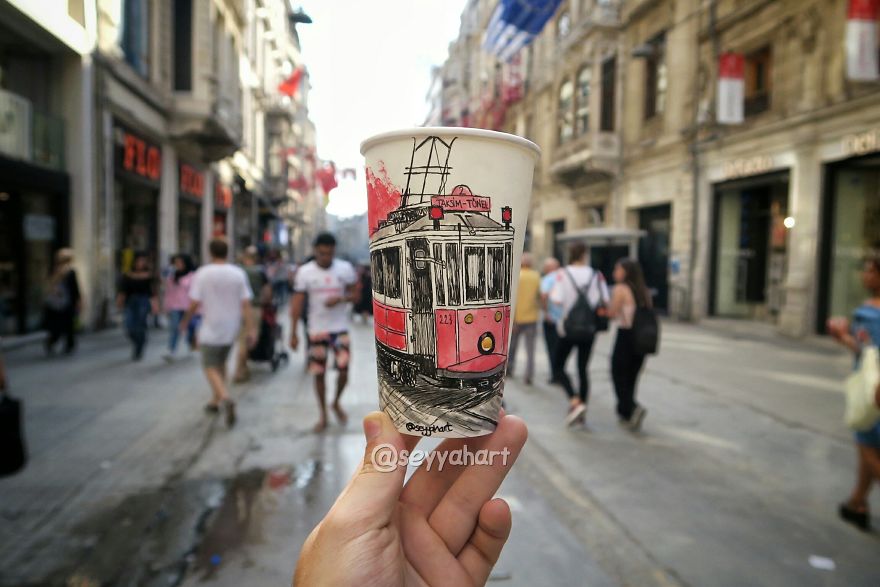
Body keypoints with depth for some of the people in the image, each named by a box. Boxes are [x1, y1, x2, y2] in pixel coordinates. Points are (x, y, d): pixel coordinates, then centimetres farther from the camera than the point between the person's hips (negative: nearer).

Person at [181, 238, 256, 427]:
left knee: (210, 367, 3)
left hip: (211, 328, -4)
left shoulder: (203, 273, -10)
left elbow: (194, 303, -10)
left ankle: (225, 398, -19)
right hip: (231, 328, 4)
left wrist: (185, 321, 7)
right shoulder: (238, 273, -3)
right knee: (220, 363, 21)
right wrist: (251, 329, -6)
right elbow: (246, 304, -7)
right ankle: (215, 401, 29)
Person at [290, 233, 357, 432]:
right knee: (319, 374, 8)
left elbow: (355, 295, 3)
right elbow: (297, 303, -3)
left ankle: (337, 403, 27)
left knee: (343, 372, -4)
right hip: (316, 330, 0)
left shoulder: (345, 268, -4)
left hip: (340, 328, 0)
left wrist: (340, 298, -18)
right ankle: (323, 416, 25)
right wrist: (293, 332, -6)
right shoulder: (305, 272, -5)